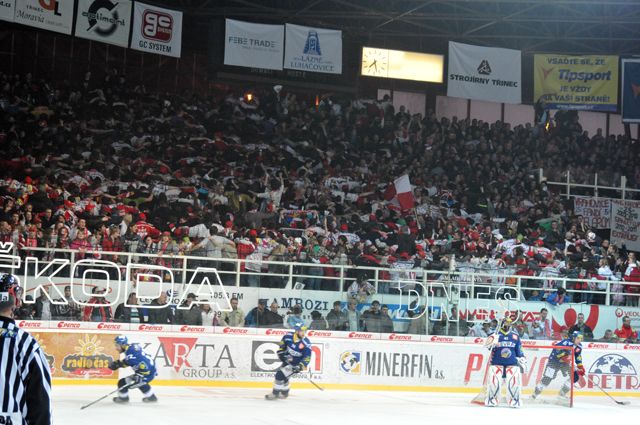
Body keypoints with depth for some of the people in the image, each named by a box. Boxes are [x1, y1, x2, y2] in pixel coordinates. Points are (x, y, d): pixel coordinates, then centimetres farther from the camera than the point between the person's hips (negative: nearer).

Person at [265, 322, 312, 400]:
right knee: (283, 376, 20)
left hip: (296, 364, -6)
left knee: (280, 375, -14)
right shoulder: (288, 336, -12)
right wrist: (281, 353, 1)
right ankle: (284, 393, 43)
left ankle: (275, 393, 1)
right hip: (287, 361, 6)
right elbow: (282, 344, 9)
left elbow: (307, 357, -24)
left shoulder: (306, 343, -24)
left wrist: (301, 366, -33)